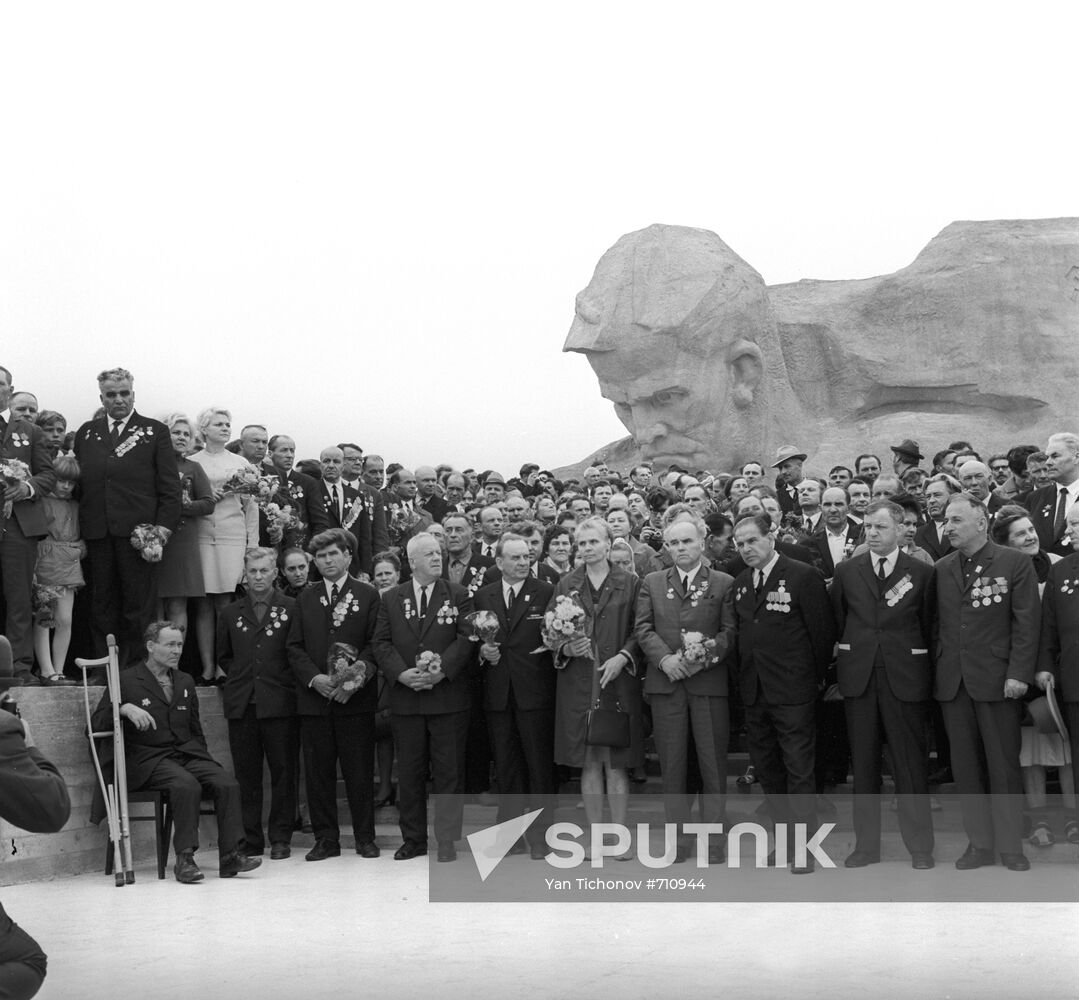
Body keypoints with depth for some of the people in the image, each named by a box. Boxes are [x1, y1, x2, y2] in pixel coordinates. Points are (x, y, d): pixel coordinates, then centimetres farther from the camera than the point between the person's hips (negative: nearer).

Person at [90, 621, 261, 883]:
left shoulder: (185, 682, 23)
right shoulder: (126, 681, 4)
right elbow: (95, 725, -4)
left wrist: (203, 760, 11)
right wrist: (124, 708, -21)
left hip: (187, 753, 5)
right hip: (149, 760, -5)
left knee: (228, 783, -23)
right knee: (187, 785, -35)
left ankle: (231, 856, -23)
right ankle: (184, 858, -31)